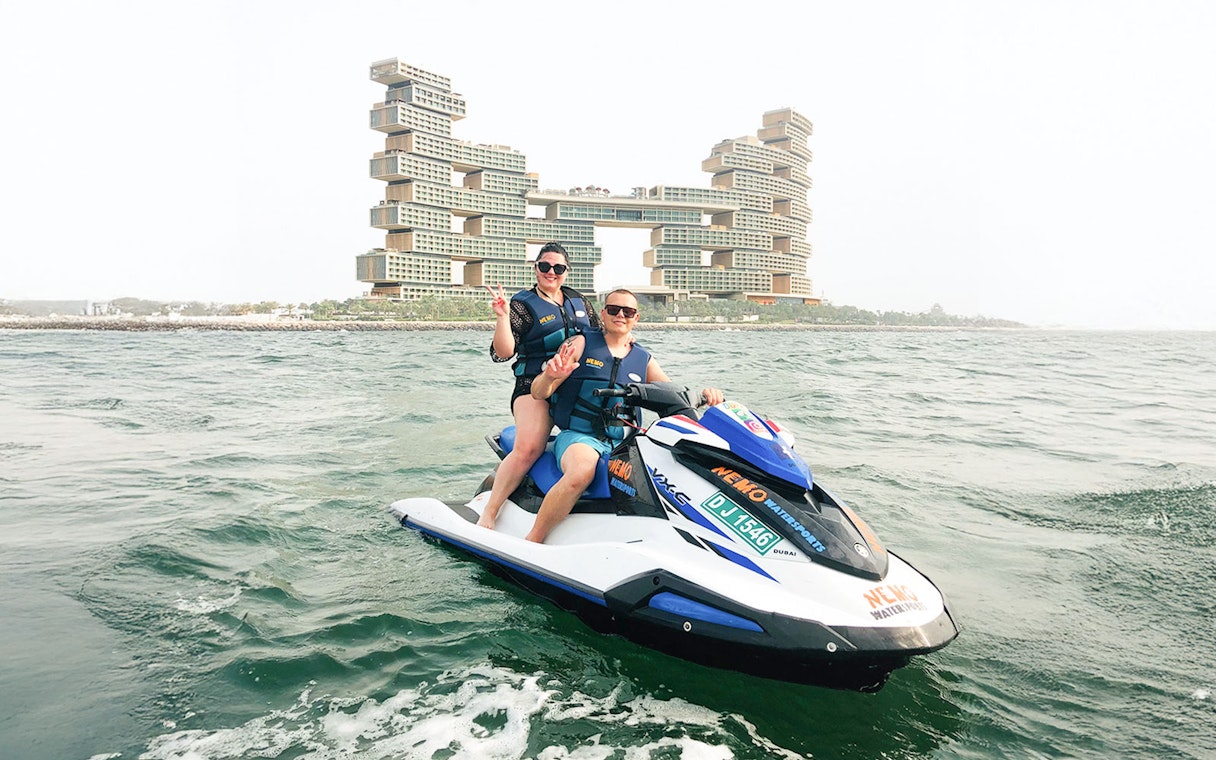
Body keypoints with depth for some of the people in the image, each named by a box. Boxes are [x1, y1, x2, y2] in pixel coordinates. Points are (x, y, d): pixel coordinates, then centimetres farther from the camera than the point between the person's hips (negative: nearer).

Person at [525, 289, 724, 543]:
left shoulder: (644, 360, 17)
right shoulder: (582, 344, 5)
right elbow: (538, 392, 0)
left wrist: (704, 395, -9)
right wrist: (550, 376, -24)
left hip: (624, 443, 4)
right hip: (578, 436, -4)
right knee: (581, 471, -38)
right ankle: (532, 542, -23)